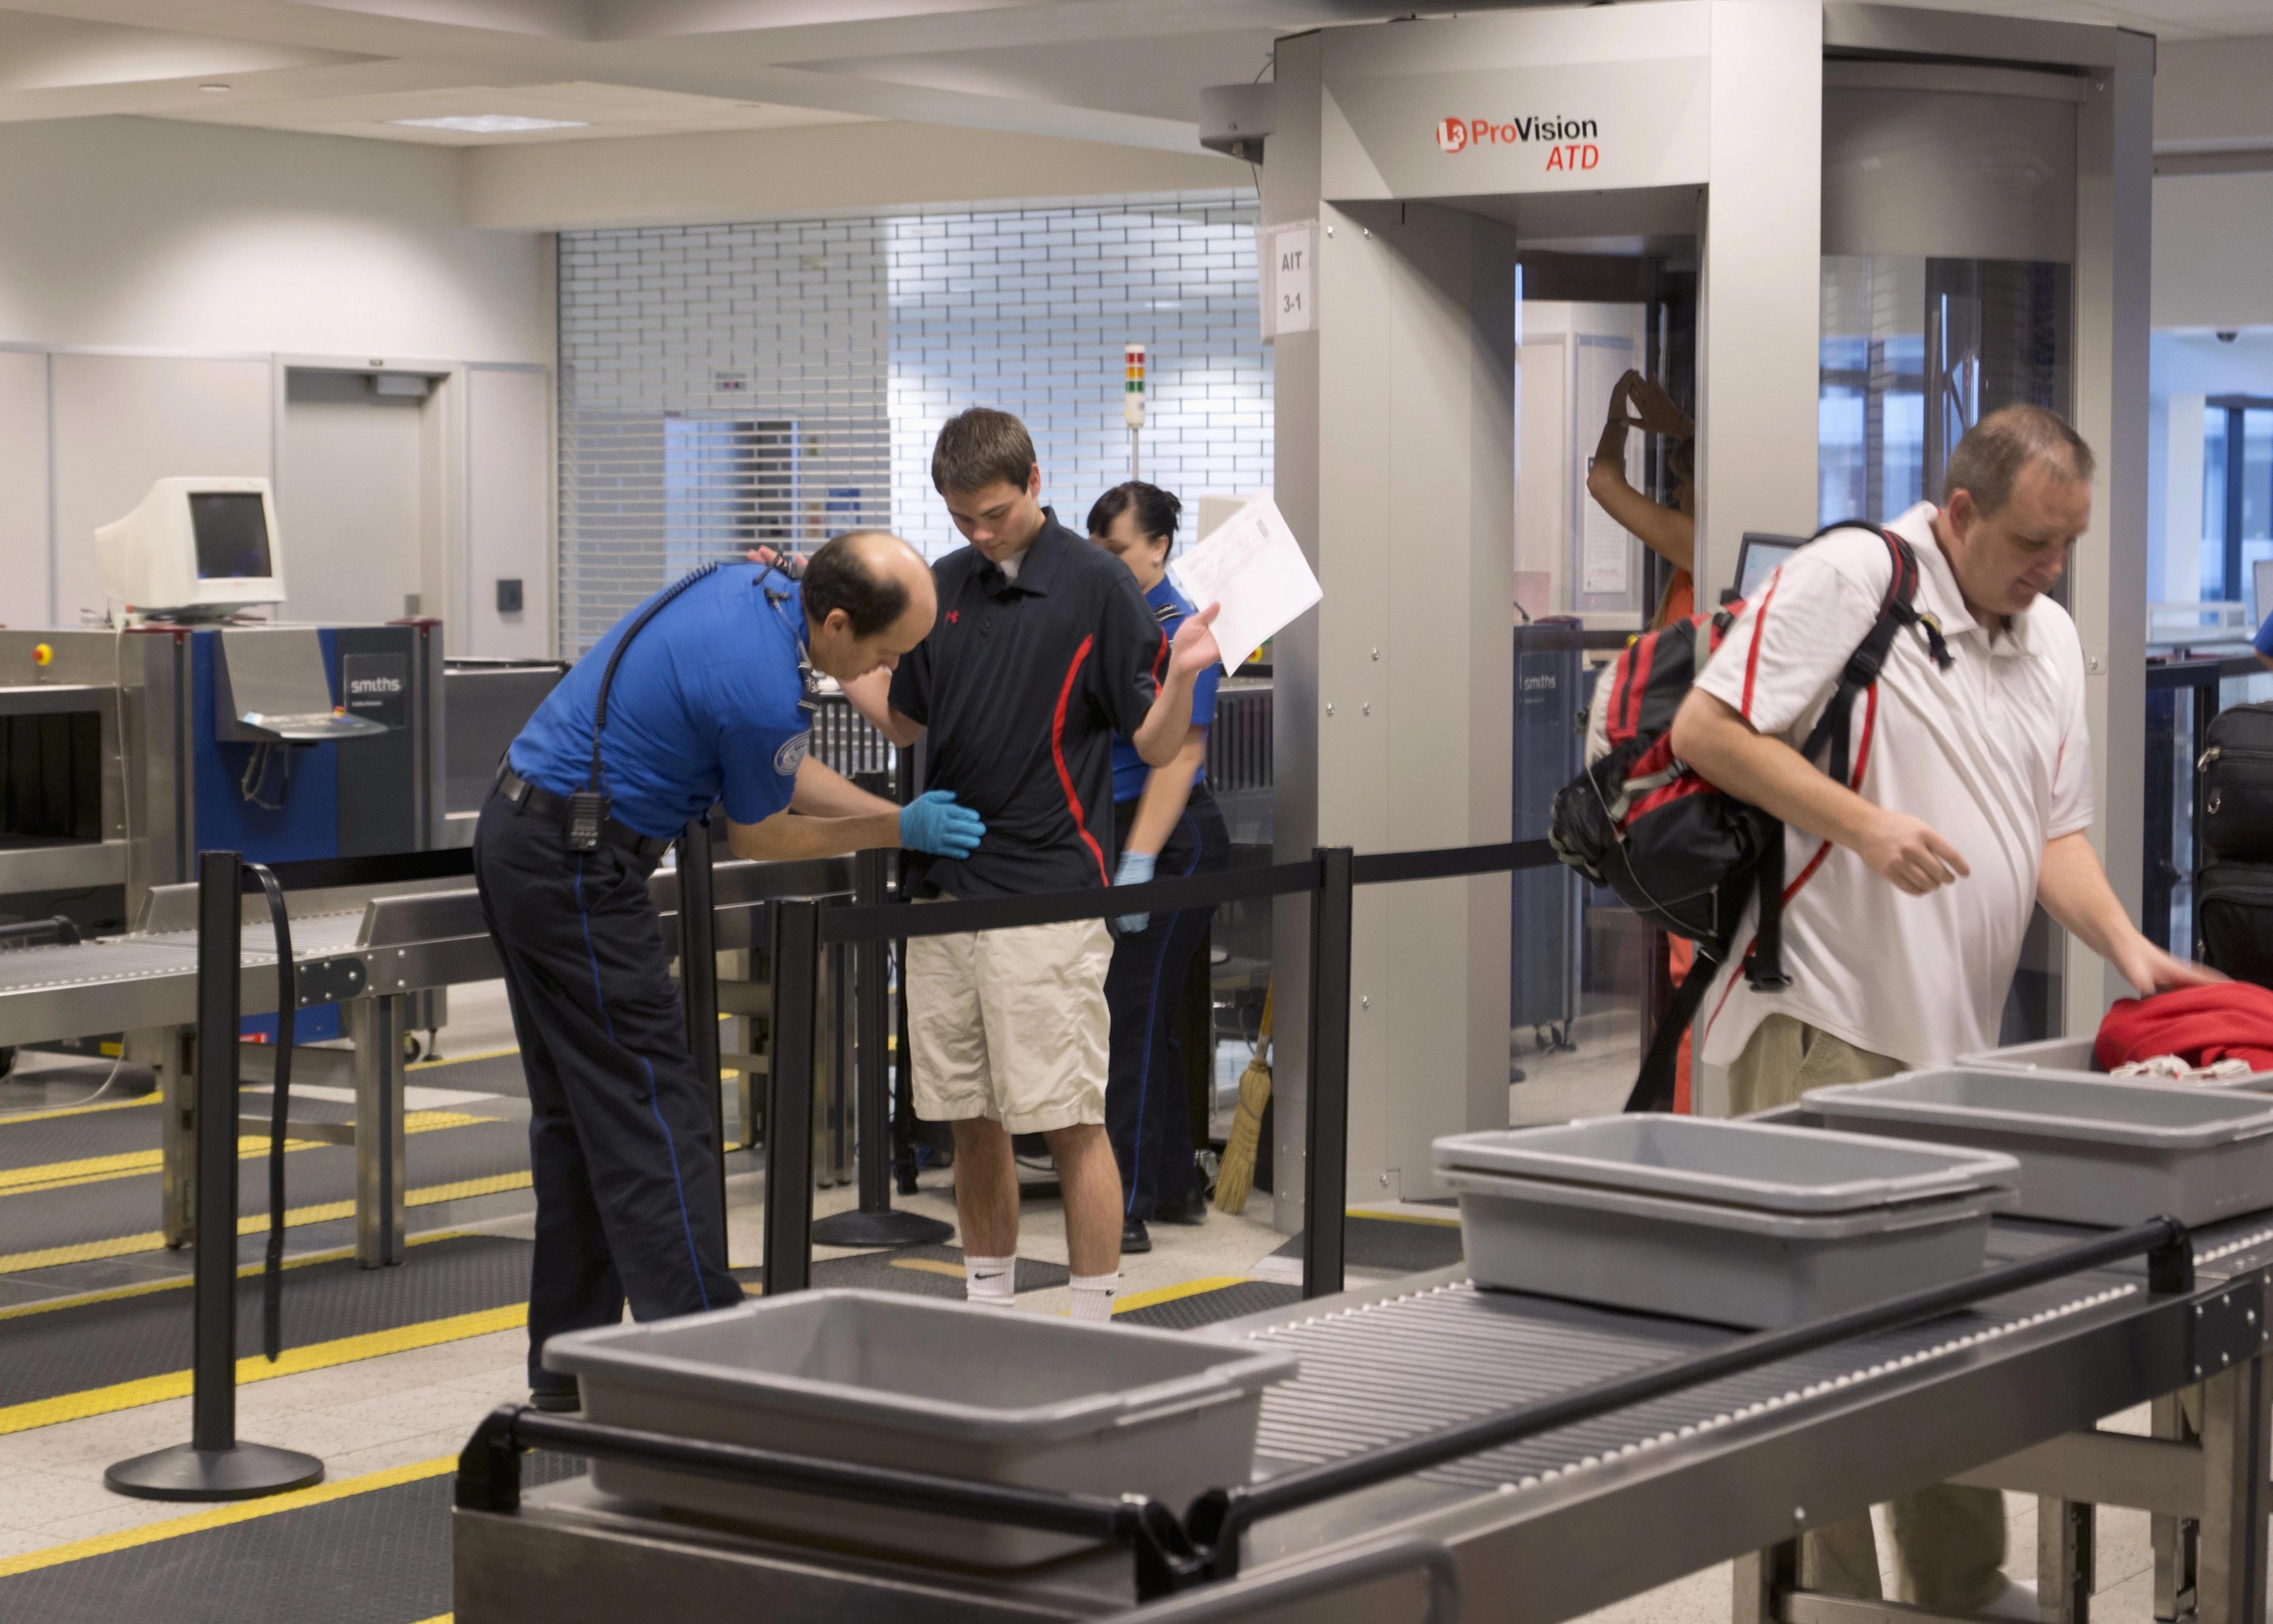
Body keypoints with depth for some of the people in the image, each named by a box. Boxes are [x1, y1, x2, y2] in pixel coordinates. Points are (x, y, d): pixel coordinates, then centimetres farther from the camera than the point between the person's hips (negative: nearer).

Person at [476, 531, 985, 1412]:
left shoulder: (753, 586, 5)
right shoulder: (762, 687, -24)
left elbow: (781, 769, 18)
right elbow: (756, 836, -4)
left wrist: (904, 815, 13)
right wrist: (899, 833, 4)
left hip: (519, 830, 10)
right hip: (577, 866, -10)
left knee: (576, 1109, 14)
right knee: (652, 1111, -7)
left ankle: (567, 1359, 19)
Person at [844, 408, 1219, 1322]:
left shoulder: (1096, 587, -6)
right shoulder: (943, 587, 12)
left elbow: (1156, 745, -6)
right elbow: (904, 723, 21)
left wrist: (1183, 677, -25)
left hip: (1048, 898, -6)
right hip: (943, 895, 6)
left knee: (1069, 1124, -4)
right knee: (971, 1124, 11)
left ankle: (1093, 1329, 3)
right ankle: (987, 1316, 21)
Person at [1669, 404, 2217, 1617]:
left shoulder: (2051, 639, 16)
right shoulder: (1847, 580, -9)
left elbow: (2055, 830, 17)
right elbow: (1703, 731, -13)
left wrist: (2125, 946, 0)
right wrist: (1864, 825, -20)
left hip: (1955, 1038, 8)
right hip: (1823, 1025, -8)